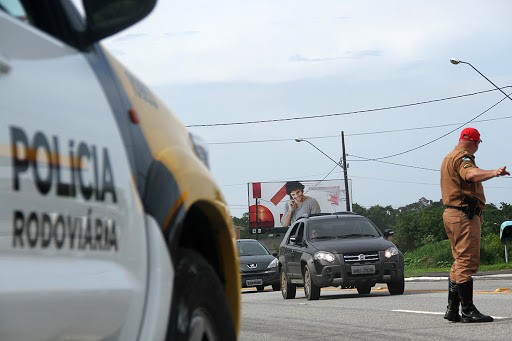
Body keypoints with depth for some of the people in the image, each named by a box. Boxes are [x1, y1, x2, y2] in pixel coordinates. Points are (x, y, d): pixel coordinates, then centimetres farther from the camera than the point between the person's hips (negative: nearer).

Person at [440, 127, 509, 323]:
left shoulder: (449, 158, 22)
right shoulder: (462, 158, -11)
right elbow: (471, 174, -34)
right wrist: (493, 173, -50)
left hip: (451, 213, 11)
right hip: (465, 215, -11)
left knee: (460, 262, 16)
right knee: (468, 262, -12)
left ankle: (452, 309, 16)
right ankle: (468, 310, -14)